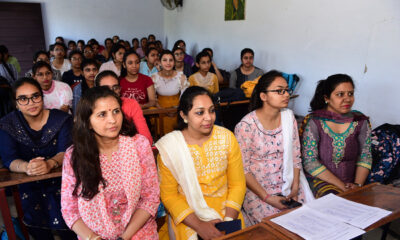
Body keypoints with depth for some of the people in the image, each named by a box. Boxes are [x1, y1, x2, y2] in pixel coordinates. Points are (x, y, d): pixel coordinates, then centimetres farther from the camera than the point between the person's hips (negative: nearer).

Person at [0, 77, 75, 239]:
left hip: (60, 177, -1)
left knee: (63, 218, -16)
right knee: (34, 218, -16)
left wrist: (49, 163, -34)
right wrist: (26, 167, -32)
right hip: (29, 183, 2)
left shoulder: (61, 119, -5)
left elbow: (65, 151, -12)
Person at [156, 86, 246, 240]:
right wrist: (198, 225, -15)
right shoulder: (168, 146, -10)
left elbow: (238, 184, 0)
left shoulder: (227, 138, -3)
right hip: (188, 217, -1)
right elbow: (169, 195, -7)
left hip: (225, 210, 2)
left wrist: (228, 220, -12)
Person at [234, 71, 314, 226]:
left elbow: (296, 155, 6)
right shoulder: (246, 126, -15)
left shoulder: (289, 117, 2)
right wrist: (267, 198, -16)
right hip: (257, 188, -5)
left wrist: (295, 187, -5)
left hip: (288, 185, 5)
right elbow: (243, 169, -13)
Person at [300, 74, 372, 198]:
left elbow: (365, 157, 7)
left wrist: (358, 184, -10)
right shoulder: (313, 122, -10)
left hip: (351, 183, 4)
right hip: (321, 180, -4)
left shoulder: (361, 122, 4)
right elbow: (310, 163, -13)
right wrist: (342, 186, -15)